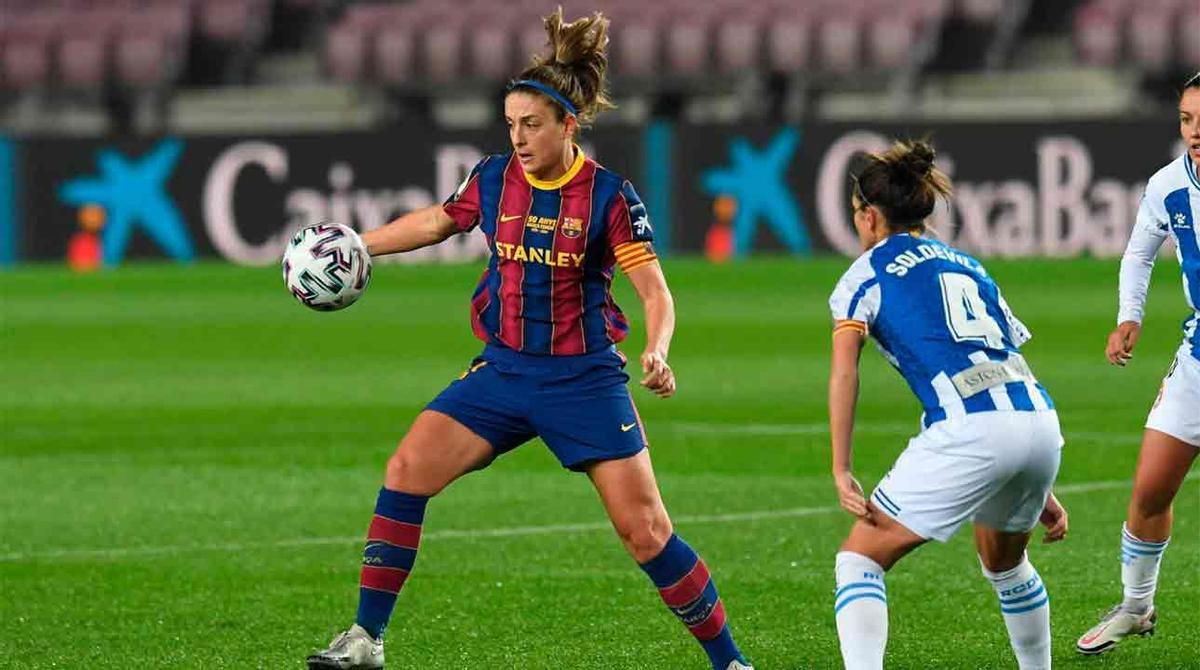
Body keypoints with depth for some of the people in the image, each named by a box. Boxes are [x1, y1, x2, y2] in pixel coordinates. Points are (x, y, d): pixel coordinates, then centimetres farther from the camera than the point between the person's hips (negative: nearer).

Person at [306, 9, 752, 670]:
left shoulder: (609, 196, -12)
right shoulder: (493, 178, 0)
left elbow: (655, 292, -13)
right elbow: (436, 221, 19)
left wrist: (657, 352, -31)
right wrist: (355, 245, 18)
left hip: (584, 380, -4)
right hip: (502, 370, 4)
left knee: (646, 531, -7)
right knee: (407, 470, -13)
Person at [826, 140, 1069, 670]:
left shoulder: (865, 274, 12)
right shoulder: (967, 265, 30)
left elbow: (844, 372, -3)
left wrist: (841, 472, -7)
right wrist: (1040, 489, 31)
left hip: (967, 432, -6)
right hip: (1040, 422, 6)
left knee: (860, 559, 3)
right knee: (1004, 561, 32)